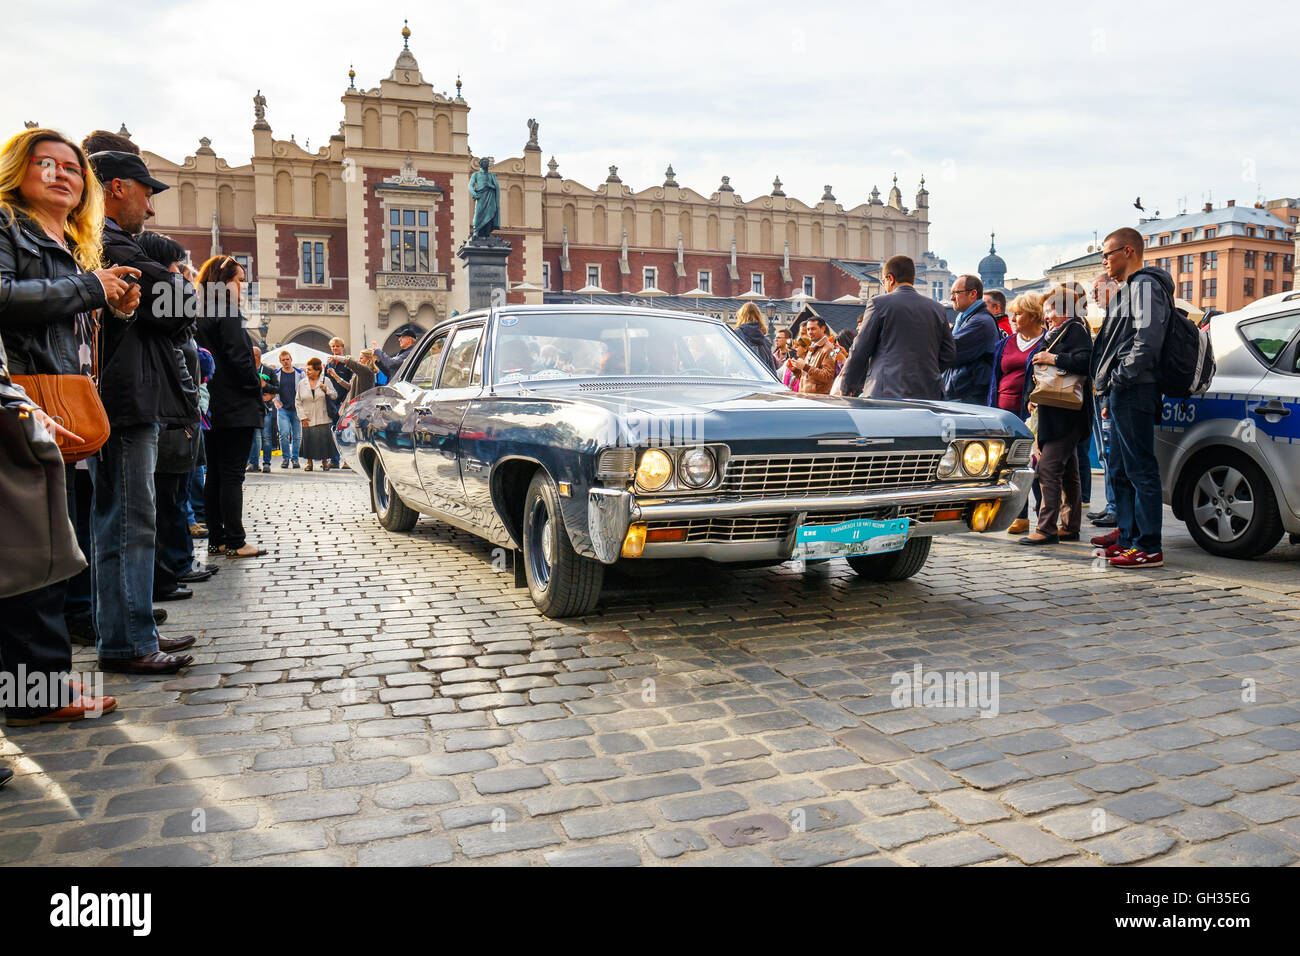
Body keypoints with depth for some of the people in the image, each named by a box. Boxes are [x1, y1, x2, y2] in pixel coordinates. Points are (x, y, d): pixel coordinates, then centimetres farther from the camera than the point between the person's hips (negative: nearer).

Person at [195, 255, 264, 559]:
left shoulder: (201, 315, 14)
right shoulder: (227, 313, -11)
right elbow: (238, 357, -18)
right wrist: (256, 384, -4)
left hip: (212, 407, 9)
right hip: (235, 407, -9)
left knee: (215, 474, 11)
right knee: (232, 475, -6)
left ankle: (216, 539, 17)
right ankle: (235, 542, -3)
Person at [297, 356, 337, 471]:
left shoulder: (325, 381, 3)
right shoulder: (302, 383, 7)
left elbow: (335, 395, 7)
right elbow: (298, 402, 8)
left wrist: (327, 390, -12)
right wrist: (302, 416, -1)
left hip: (323, 419, -1)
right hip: (307, 420, 1)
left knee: (324, 439, -1)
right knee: (308, 440, 1)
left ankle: (324, 462, 13)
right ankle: (309, 462, 13)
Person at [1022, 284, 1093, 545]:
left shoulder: (1076, 329, -7)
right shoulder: (1054, 333, 22)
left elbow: (1085, 361, -24)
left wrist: (1052, 359, -19)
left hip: (1065, 414, -10)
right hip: (1054, 413, 10)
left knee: (1049, 468, -14)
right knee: (1067, 472, 13)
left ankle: (1047, 528, -13)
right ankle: (1070, 526, 19)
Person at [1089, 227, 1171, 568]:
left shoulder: (1145, 285, -7)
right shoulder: (1126, 289, 25)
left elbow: (1147, 339, -20)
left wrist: (1119, 379, -17)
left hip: (1135, 391, -11)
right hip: (1123, 394, 11)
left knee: (1140, 469, -10)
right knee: (1120, 469, 15)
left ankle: (1148, 547, -8)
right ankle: (1128, 534, 23)